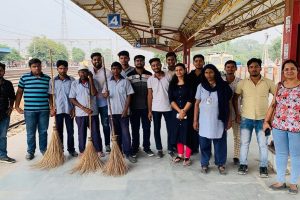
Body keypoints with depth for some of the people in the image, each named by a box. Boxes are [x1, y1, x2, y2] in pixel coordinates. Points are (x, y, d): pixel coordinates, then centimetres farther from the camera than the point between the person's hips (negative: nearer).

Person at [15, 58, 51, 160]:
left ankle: (43, 149, 26)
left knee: (43, 131, 11)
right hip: (29, 110, -1)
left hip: (44, 110, 1)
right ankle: (30, 151, 22)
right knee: (30, 132, 8)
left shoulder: (47, 78, 6)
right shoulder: (24, 78, 2)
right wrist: (17, 106, 2)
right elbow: (19, 92, 6)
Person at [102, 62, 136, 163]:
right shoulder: (108, 82, 7)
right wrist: (106, 94, -16)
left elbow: (129, 96, -2)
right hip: (112, 111, 3)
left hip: (123, 111, -2)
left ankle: (128, 153, 4)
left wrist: (125, 109, -10)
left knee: (125, 132, -2)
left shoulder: (125, 81, 0)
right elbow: (104, 94, 9)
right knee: (116, 132, 11)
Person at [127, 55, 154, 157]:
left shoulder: (149, 75, 3)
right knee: (135, 128, 9)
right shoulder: (129, 75, 0)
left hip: (146, 106, 1)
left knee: (146, 127, 9)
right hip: (134, 107, -1)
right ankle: (135, 147, 22)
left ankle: (146, 147, 22)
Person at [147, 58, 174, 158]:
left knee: (170, 129, 6)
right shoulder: (150, 79, 0)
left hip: (168, 108, -1)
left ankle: (170, 149, 21)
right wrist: (149, 110, 0)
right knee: (157, 130, 9)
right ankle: (159, 149, 23)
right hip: (155, 109, 1)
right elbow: (150, 95, 2)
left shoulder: (169, 76, -4)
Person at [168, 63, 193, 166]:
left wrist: (184, 111, -17)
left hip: (187, 113, -3)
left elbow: (190, 100, -8)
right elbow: (171, 100, 0)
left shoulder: (189, 83, -2)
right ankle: (180, 154, 22)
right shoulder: (172, 84, 7)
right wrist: (179, 111, -12)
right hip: (176, 112, 3)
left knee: (187, 133, -2)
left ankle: (187, 157, 8)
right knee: (178, 133, 9)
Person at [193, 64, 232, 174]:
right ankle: (204, 164, 21)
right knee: (204, 144, 7)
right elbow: (197, 104, 5)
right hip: (204, 121, 1)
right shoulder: (201, 86, 3)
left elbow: (228, 104, 3)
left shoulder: (223, 86, 0)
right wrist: (195, 120, 2)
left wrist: (229, 120, 0)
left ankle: (221, 164, 22)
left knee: (220, 144, 7)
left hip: (219, 120, -1)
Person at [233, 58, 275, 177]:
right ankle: (243, 164, 22)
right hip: (246, 118, 0)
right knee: (244, 143, 8)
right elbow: (235, 98, 6)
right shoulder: (242, 83, -2)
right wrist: (237, 114, 1)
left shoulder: (268, 83, -3)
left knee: (263, 144, 6)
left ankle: (263, 166, 22)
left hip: (262, 119, 0)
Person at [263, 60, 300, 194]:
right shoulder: (280, 86, 7)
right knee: (280, 154, 11)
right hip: (278, 125, 3)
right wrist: (266, 121, 7)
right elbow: (273, 104, 10)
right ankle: (281, 181, 25)